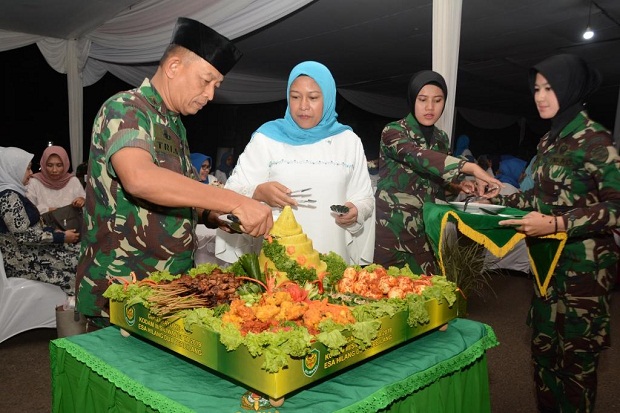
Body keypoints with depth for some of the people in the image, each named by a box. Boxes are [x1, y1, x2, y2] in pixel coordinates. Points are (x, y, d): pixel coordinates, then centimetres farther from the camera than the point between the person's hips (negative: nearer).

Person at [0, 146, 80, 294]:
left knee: (78, 252, 0)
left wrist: (53, 231, 1)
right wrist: (61, 237, -18)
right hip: (23, 259, -9)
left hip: (27, 251, 9)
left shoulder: (12, 192, 11)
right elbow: (24, 236, -24)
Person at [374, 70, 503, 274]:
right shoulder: (393, 131, -10)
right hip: (391, 229, -5)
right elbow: (419, 157, -29)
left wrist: (457, 184, -2)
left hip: (425, 230, 5)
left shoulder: (441, 138, 9)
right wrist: (471, 167, -38)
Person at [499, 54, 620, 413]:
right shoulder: (549, 141, 10)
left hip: (585, 262, -7)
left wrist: (556, 224, -26)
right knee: (543, 344, 15)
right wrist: (502, 200, 8)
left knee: (576, 355, 4)